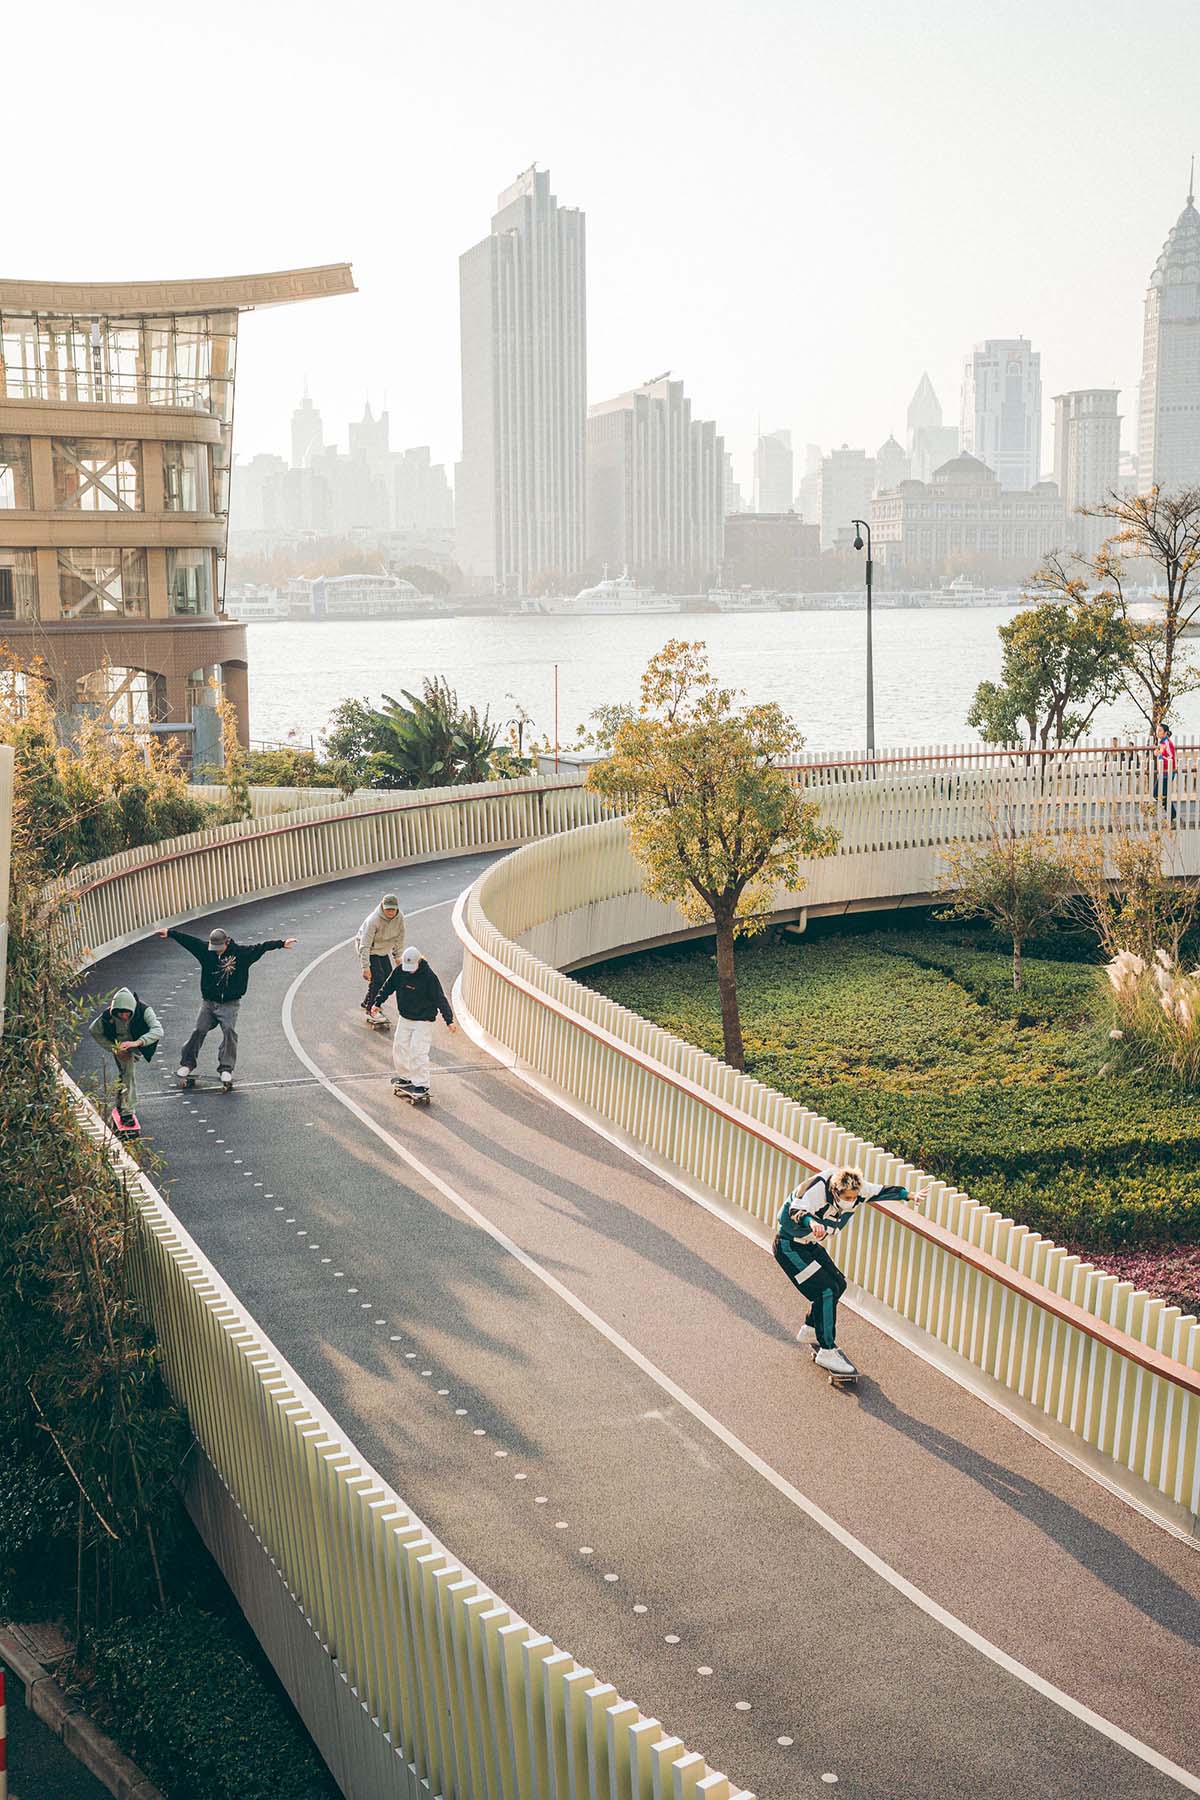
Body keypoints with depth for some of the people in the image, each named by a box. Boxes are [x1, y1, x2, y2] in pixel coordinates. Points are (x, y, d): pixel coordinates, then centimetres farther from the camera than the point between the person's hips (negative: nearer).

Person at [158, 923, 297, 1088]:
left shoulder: (241, 952, -5)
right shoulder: (205, 950, 1)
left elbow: (261, 948, -9)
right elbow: (187, 940, 4)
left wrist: (281, 943, -15)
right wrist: (170, 933, 5)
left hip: (230, 1004, -2)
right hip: (208, 1002, 2)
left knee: (229, 1031, -17)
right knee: (199, 1030, -6)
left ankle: (226, 1069, -13)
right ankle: (187, 1063, 9)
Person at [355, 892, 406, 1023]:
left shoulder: (399, 917, -17)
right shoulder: (373, 920, -34)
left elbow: (399, 937, 1)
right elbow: (365, 945, -34)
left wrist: (397, 955, 7)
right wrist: (365, 967, -37)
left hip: (383, 950, 7)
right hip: (369, 951, -7)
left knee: (388, 977, 12)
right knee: (377, 978, -16)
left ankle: (367, 1003, 30)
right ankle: (371, 1011, -5)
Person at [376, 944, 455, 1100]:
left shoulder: (428, 976, -21)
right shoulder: (399, 971, -6)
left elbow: (440, 999, -20)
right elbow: (388, 986, 11)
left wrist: (449, 1020, -23)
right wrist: (378, 1002, 13)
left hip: (423, 1020, -6)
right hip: (404, 1018, 6)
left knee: (418, 1051, -11)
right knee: (399, 1047, 10)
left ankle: (422, 1085, -3)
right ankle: (405, 1077, 28)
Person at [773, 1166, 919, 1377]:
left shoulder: (854, 1192, -11)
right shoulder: (817, 1189, -33)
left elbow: (880, 1192, 6)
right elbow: (796, 1211, -49)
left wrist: (907, 1194, 5)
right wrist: (811, 1222, -68)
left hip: (809, 1244, 9)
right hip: (789, 1246, -9)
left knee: (838, 1284, 14)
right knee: (826, 1290, -17)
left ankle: (810, 1330, 33)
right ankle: (826, 1352, -11)